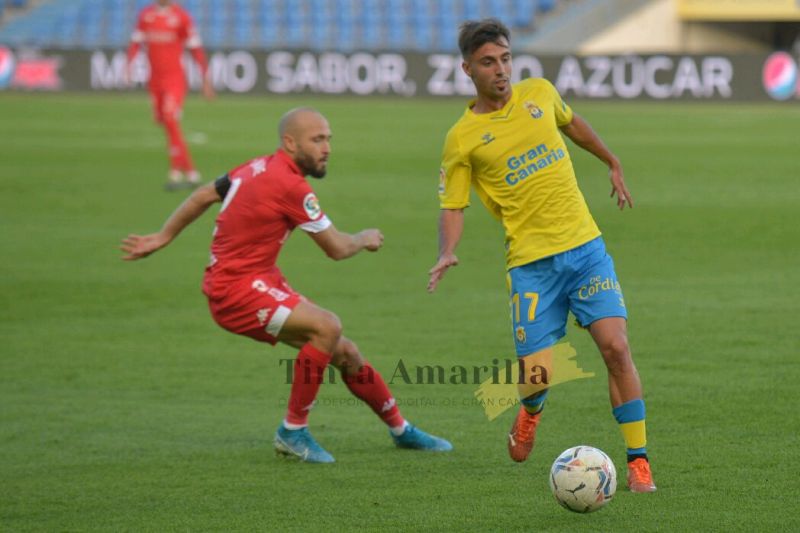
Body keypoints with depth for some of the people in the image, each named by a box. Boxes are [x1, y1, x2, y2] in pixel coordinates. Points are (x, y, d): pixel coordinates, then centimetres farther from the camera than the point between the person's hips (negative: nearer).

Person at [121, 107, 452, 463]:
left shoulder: (259, 167, 9)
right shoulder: (292, 186, -19)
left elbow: (202, 196, 19)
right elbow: (337, 249, -11)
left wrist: (162, 238, 29)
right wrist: (365, 239, 10)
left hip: (261, 281, 10)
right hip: (236, 290, -10)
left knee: (345, 353, 8)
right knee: (327, 326, -28)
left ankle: (401, 430, 23)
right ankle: (292, 432, -16)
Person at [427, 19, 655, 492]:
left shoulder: (539, 93, 6)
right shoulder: (462, 138, -3)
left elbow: (572, 123, 28)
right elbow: (453, 206, 0)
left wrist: (613, 164, 35)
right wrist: (447, 254, -17)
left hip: (585, 245, 2)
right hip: (531, 262, -2)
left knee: (616, 347, -13)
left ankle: (639, 461, -5)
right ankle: (533, 409, 32)